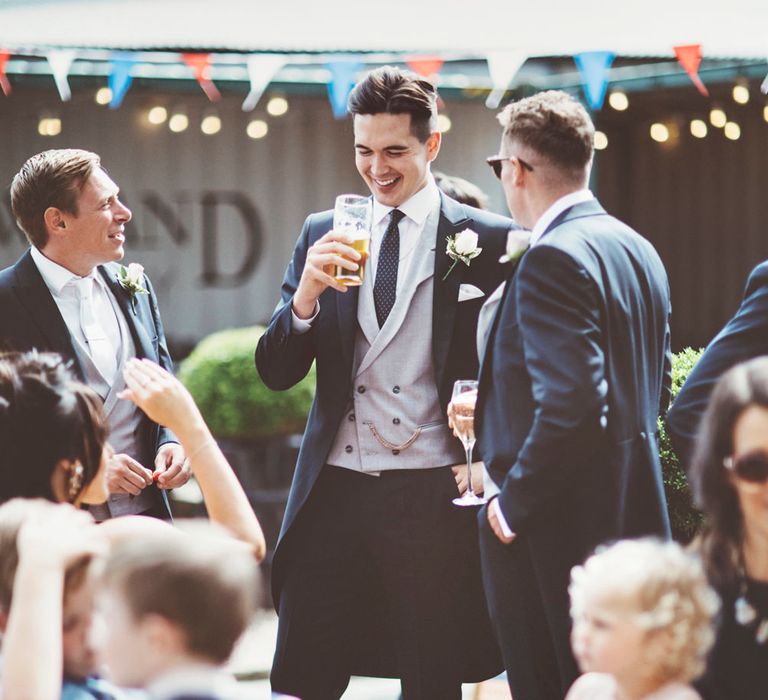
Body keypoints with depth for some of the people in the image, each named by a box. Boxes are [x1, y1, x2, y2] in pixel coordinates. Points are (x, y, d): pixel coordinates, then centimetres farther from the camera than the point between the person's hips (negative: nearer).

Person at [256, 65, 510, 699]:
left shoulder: (488, 242, 0)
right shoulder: (322, 233, 10)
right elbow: (276, 372, 6)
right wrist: (306, 295, -11)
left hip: (433, 498, -3)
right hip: (334, 492, 3)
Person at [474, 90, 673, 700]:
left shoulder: (553, 259, -17)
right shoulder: (639, 251, 12)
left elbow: (571, 403, -26)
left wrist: (515, 501, -16)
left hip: (554, 533, -9)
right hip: (632, 515, 9)